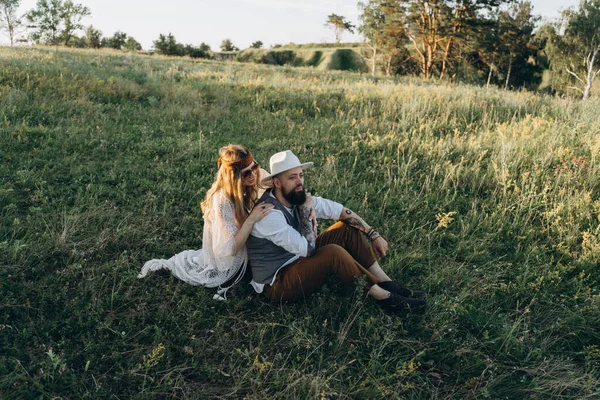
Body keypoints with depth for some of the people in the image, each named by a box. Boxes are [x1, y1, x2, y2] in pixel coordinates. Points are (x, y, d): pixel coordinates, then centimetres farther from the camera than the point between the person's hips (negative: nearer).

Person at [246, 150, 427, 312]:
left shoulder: (299, 198, -4)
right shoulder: (269, 213, -28)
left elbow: (342, 211, 0)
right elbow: (307, 248, -30)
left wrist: (374, 235, -5)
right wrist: (306, 210, -23)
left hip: (300, 260, 9)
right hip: (276, 283, -8)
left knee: (348, 228, -2)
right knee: (333, 252, -32)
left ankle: (387, 283, -3)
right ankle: (382, 296, -15)